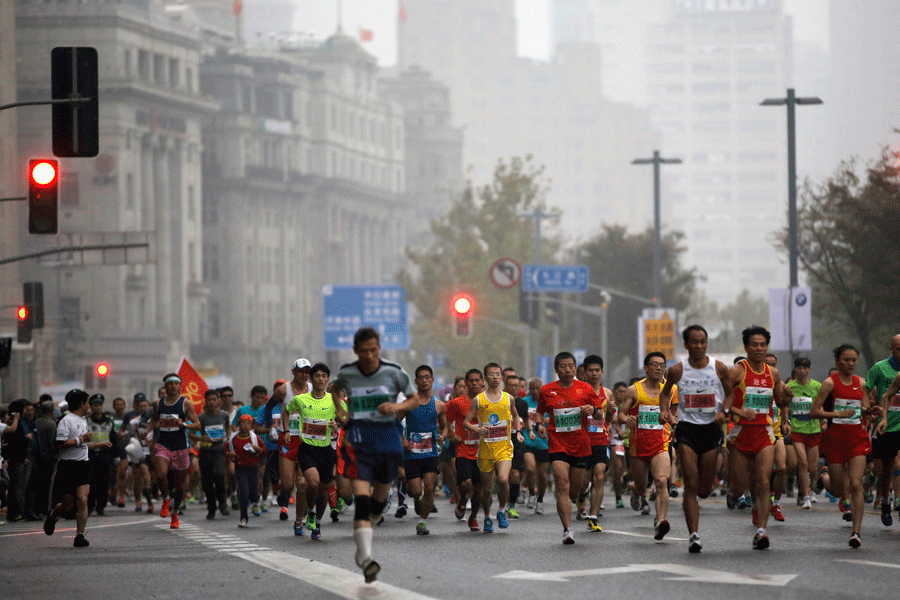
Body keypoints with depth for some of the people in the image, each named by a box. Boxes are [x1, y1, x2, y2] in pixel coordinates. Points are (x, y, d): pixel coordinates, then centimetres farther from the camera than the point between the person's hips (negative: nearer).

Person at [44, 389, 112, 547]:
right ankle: (53, 514, 36)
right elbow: (60, 444, -20)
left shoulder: (83, 421, 17)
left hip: (82, 466, 6)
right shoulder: (66, 421, -10)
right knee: (68, 506, 2)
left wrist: (99, 445, 28)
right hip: (68, 467, -6)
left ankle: (80, 535, -9)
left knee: (82, 501, -10)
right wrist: (81, 439, -19)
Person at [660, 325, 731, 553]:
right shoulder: (677, 370, -1)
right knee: (691, 484, -11)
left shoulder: (719, 368, 0)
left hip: (711, 429, 1)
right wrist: (664, 411, -2)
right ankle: (693, 536, -10)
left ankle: (689, 500, 44)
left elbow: (730, 393, 11)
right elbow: (665, 392, 16)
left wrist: (724, 412, -8)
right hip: (686, 429, -1)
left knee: (705, 490, 6)